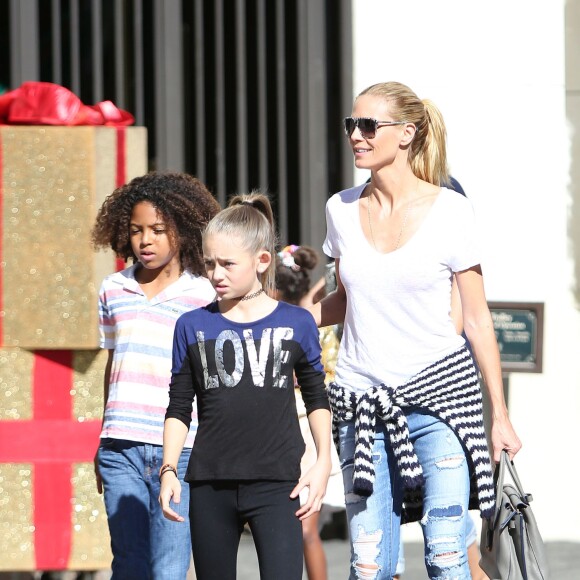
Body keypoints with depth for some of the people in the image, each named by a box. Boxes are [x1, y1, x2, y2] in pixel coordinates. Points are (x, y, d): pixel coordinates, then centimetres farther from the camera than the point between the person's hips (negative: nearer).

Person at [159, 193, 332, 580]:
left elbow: (317, 400, 13)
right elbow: (179, 409, 9)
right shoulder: (193, 327, 6)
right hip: (210, 486, 2)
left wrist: (323, 463, 3)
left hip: (276, 485, -2)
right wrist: (169, 470, -1)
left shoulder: (296, 324, 3)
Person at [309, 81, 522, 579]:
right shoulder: (342, 210, 7)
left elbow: (477, 319, 1)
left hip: (440, 391, -3)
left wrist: (501, 415, 0)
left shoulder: (450, 211, -4)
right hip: (362, 402, 3)